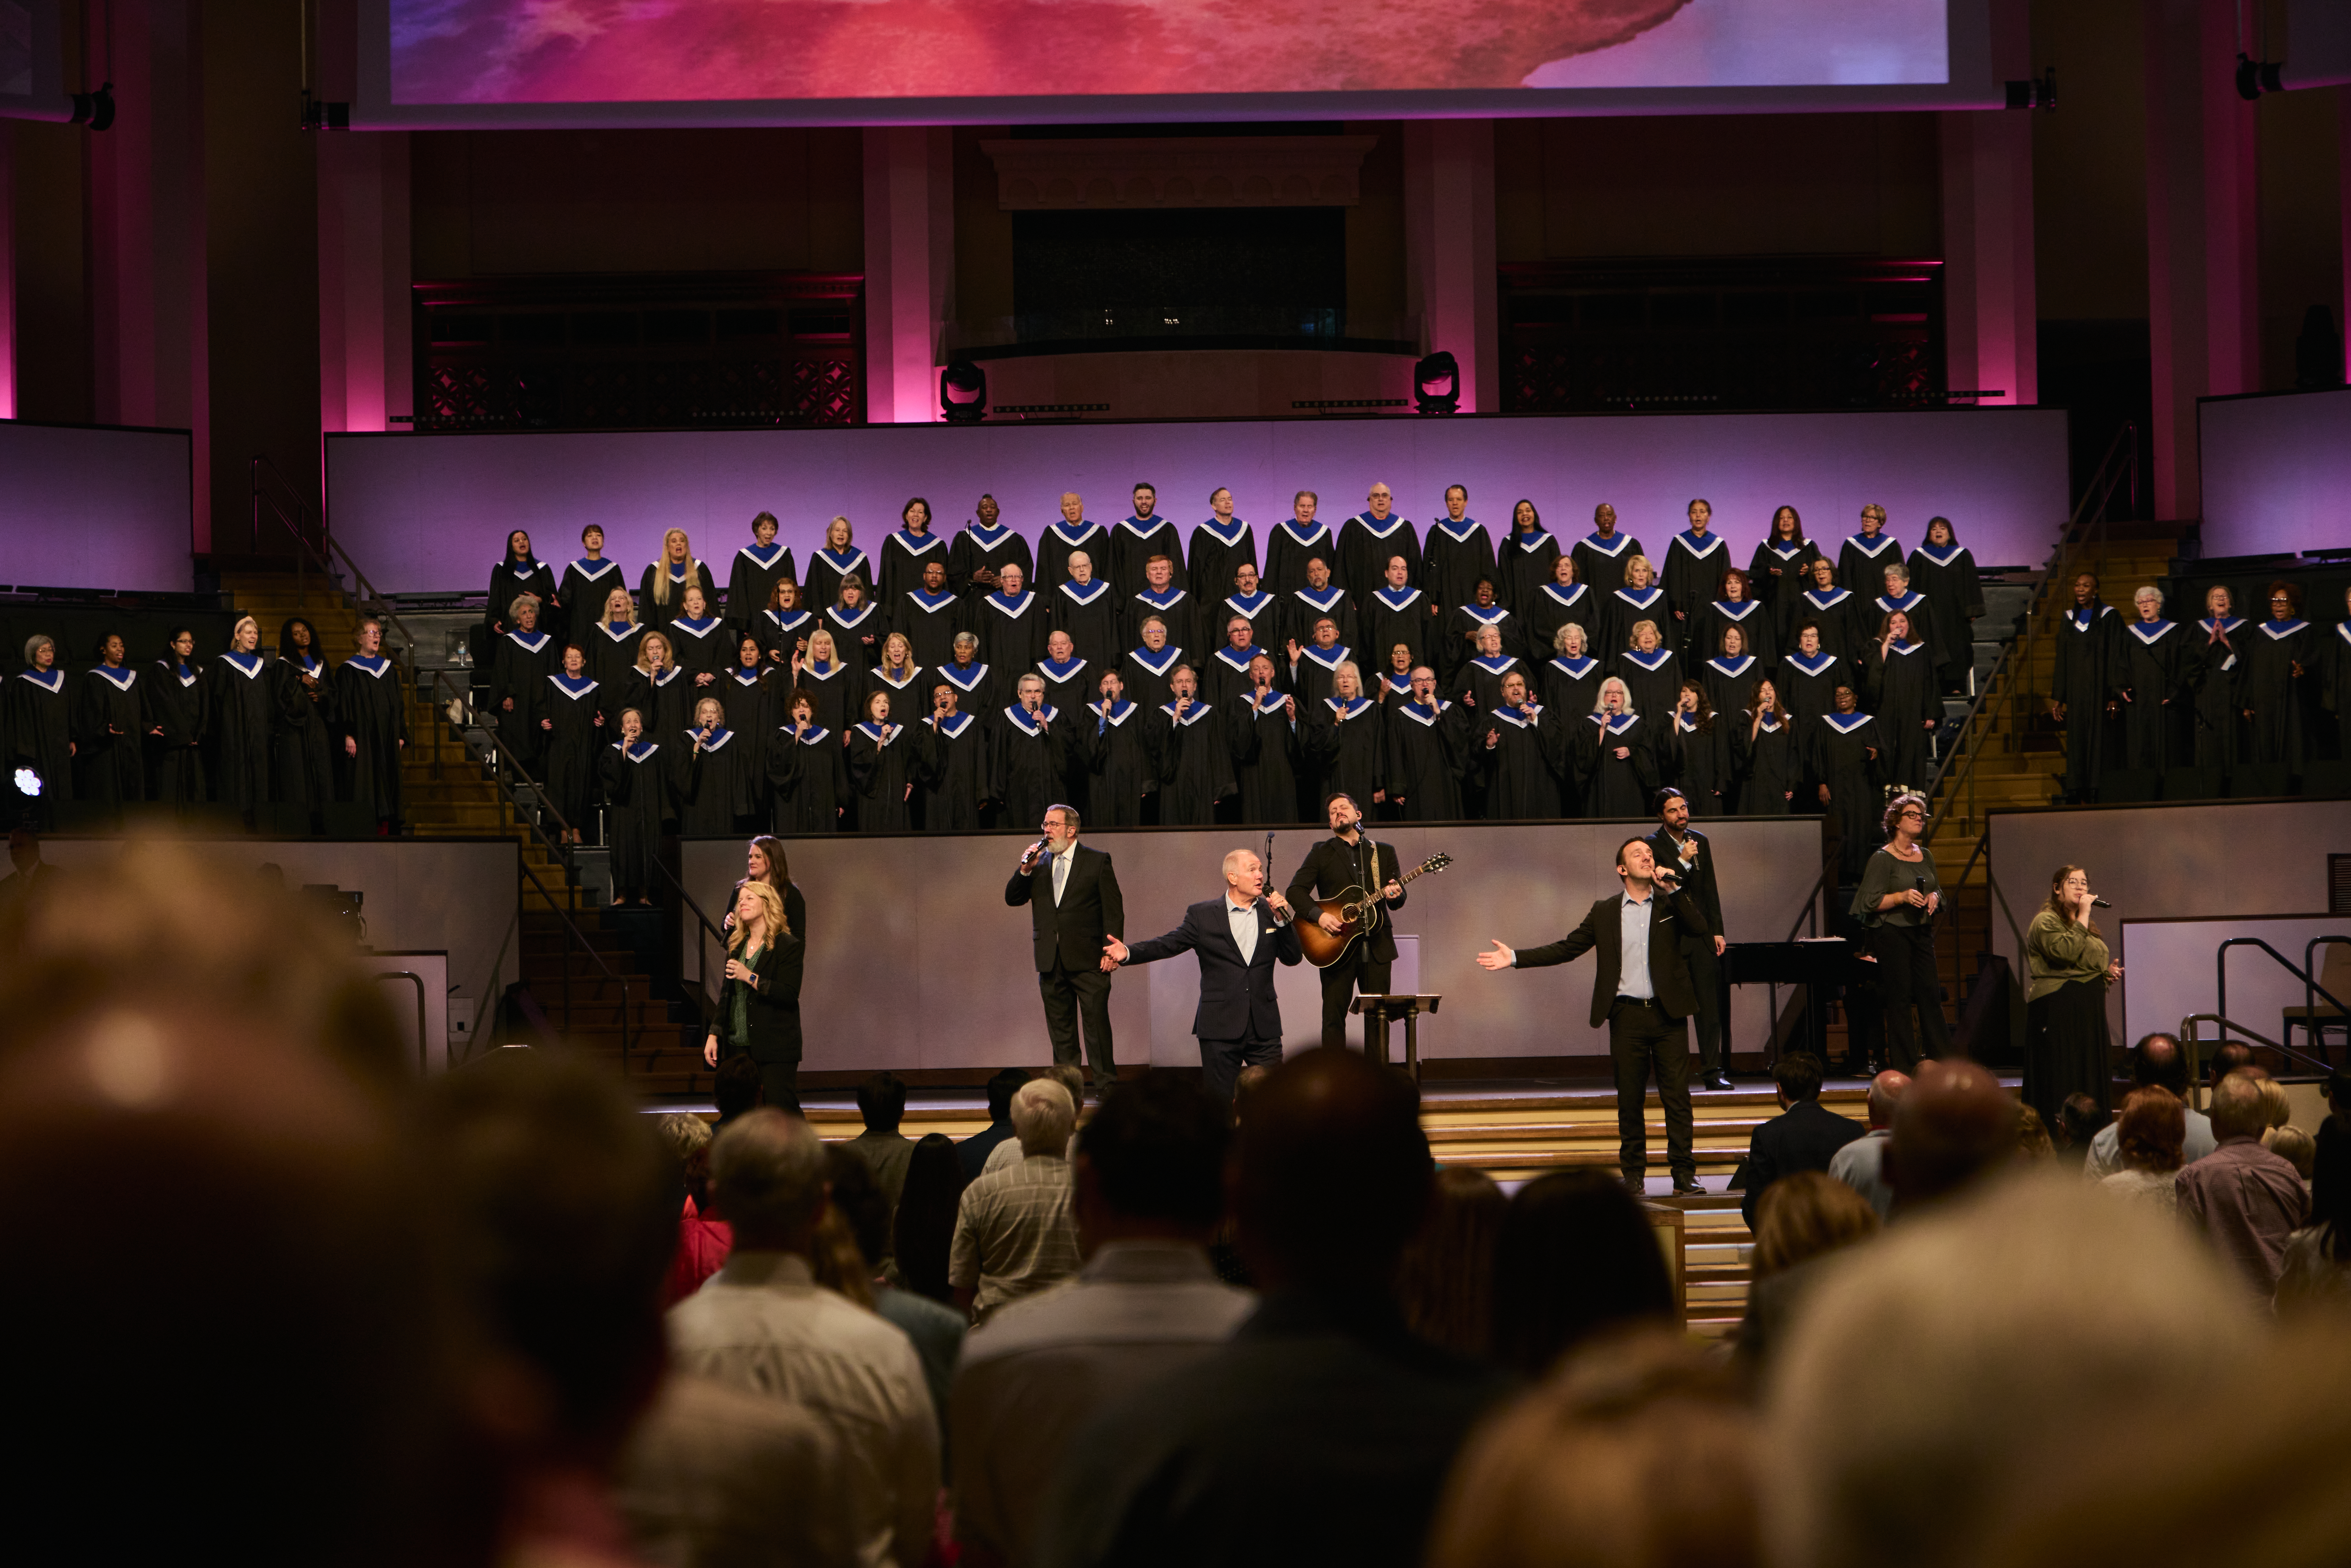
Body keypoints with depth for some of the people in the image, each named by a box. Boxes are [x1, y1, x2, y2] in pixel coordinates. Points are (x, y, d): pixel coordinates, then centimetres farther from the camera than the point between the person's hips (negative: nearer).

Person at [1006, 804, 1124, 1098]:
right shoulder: (1039, 863, 13)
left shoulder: (1097, 862, 1)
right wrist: (1025, 871, -7)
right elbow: (1012, 899, 9)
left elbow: (1114, 910, -1)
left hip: (1088, 960, -4)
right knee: (1060, 1029, 7)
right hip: (1051, 961, 4)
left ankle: (1106, 1085, -1)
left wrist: (1110, 951, -9)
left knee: (1097, 1025, -6)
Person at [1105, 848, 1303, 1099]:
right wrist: (1128, 953, -16)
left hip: (1264, 1030, 2)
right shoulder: (1203, 915, 2)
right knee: (1221, 1102, 2)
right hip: (1220, 1028, -2)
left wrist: (1282, 920, -8)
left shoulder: (1270, 911, 9)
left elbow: (1292, 958, 6)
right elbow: (1169, 944, -1)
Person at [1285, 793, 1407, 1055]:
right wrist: (1319, 915, -15)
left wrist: (1395, 896, -14)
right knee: (1334, 1015, -4)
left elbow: (1400, 897, 10)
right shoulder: (1321, 854, 7)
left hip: (1376, 945, 2)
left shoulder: (1383, 852, 13)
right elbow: (1295, 891, 0)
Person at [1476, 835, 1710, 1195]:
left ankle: (1684, 1176, 0)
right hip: (1627, 1015, 1)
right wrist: (1515, 959, 4)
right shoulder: (1605, 912, 9)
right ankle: (1633, 1175, 14)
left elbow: (1701, 929, -9)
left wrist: (1673, 890, -13)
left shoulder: (1671, 903, 7)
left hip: (1668, 1015, -1)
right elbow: (1567, 948, 10)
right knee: (1629, 1100, 5)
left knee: (1677, 1096, -3)